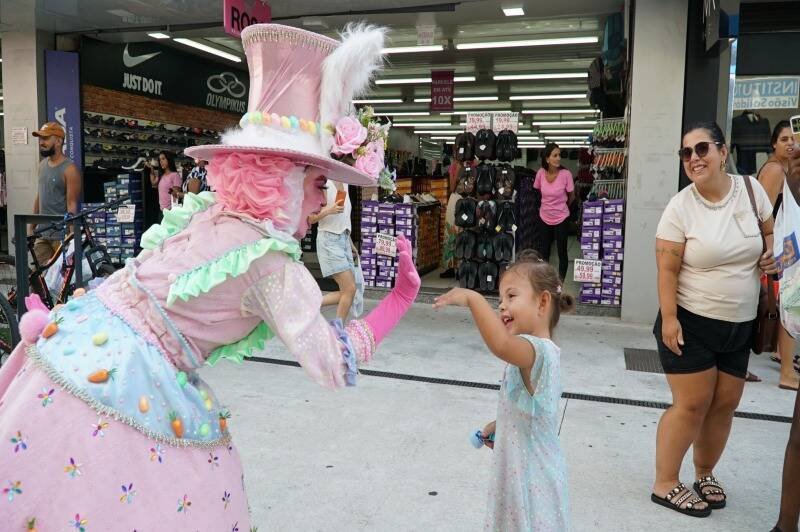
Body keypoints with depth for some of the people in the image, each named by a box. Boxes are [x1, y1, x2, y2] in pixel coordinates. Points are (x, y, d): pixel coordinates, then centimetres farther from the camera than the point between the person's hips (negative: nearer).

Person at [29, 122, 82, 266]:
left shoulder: (70, 169, -11)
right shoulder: (42, 165, 12)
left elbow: (72, 204, -14)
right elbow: (39, 196, 19)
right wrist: (31, 227, 19)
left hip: (61, 234, -7)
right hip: (42, 233, 7)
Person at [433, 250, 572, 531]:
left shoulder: (536, 349, -27)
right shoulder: (538, 351, 6)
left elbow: (500, 344, -50)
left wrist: (472, 297, -42)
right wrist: (500, 424, 12)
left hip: (531, 480, -9)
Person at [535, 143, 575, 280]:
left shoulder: (566, 174, -18)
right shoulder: (541, 173, -11)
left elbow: (572, 196, -4)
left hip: (561, 219, -3)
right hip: (544, 218, 3)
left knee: (562, 252, 8)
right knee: (543, 252, 14)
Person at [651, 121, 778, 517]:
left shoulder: (750, 188, 0)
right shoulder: (681, 206, -13)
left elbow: (771, 230, 18)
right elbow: (667, 269, -14)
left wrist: (774, 253, -3)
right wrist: (669, 318, -19)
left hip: (739, 324, 5)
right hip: (691, 322, -5)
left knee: (725, 404, 13)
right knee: (691, 405, -2)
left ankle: (705, 474, 35)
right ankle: (665, 485, 14)